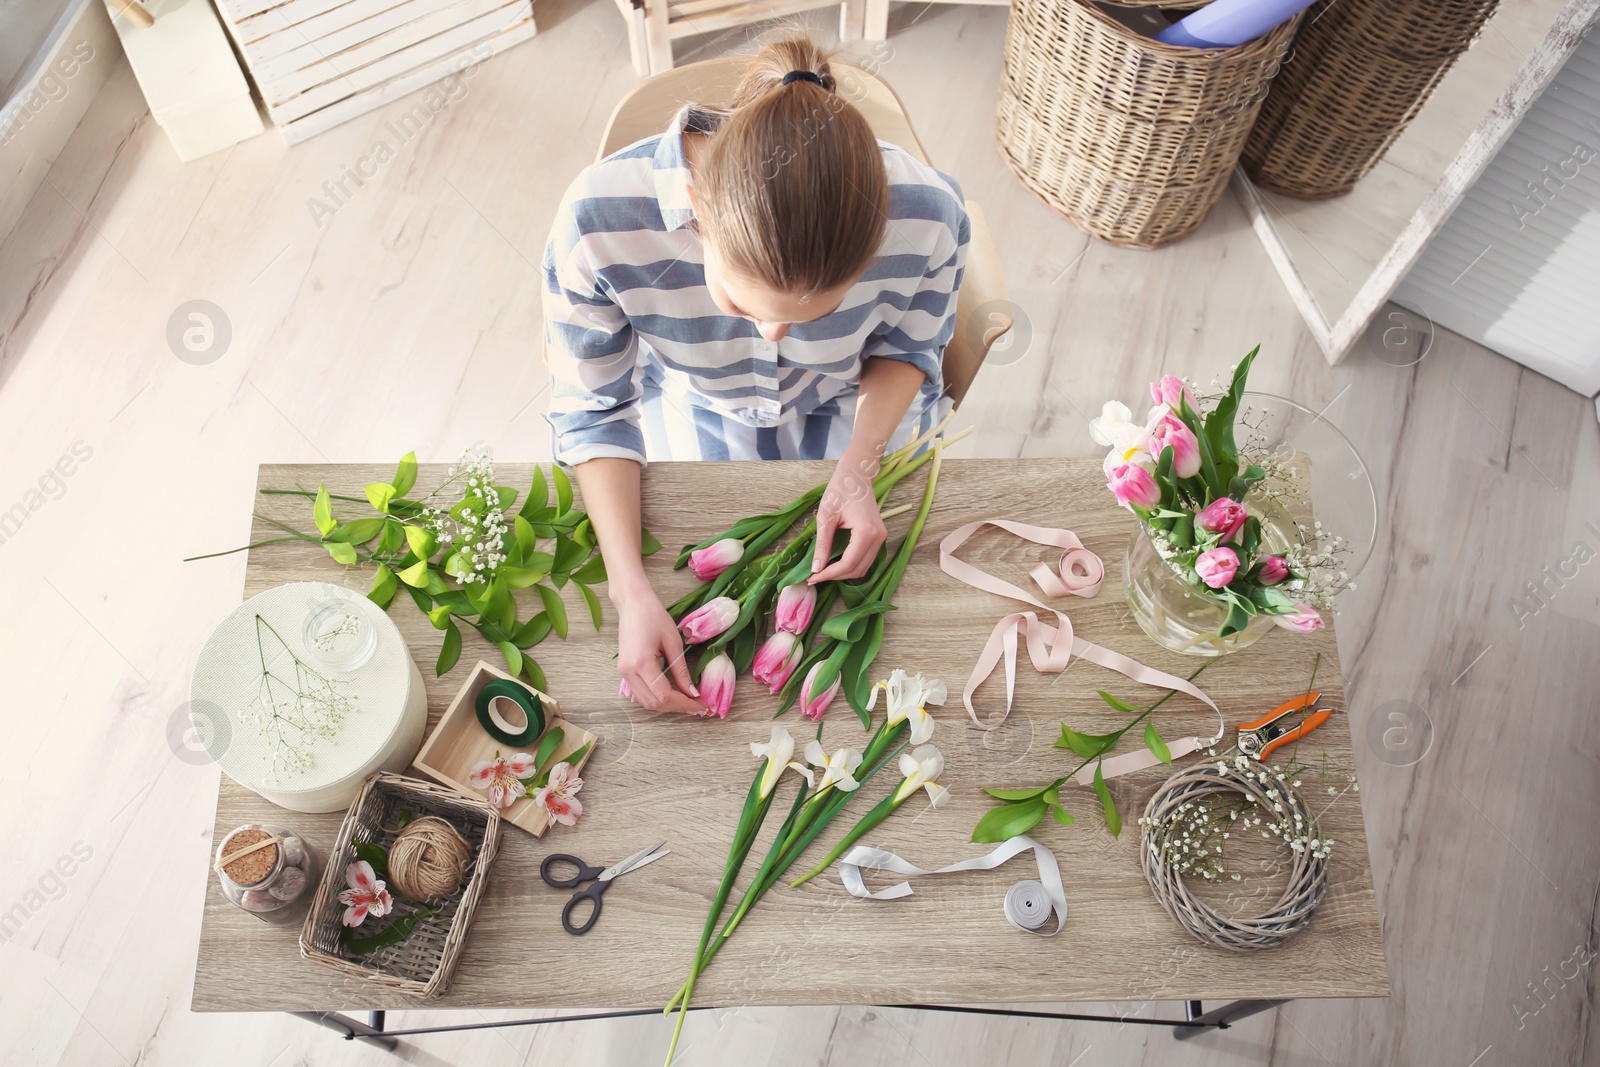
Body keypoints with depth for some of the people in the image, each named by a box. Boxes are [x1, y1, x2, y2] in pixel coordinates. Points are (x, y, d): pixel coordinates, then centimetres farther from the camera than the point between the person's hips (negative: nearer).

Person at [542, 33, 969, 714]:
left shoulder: (927, 216, -36)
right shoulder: (597, 222, -39)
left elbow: (906, 345, -11)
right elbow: (593, 412, -21)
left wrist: (856, 471, -28)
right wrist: (631, 593, -32)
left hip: (856, 407, 1)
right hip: (696, 404, 0)